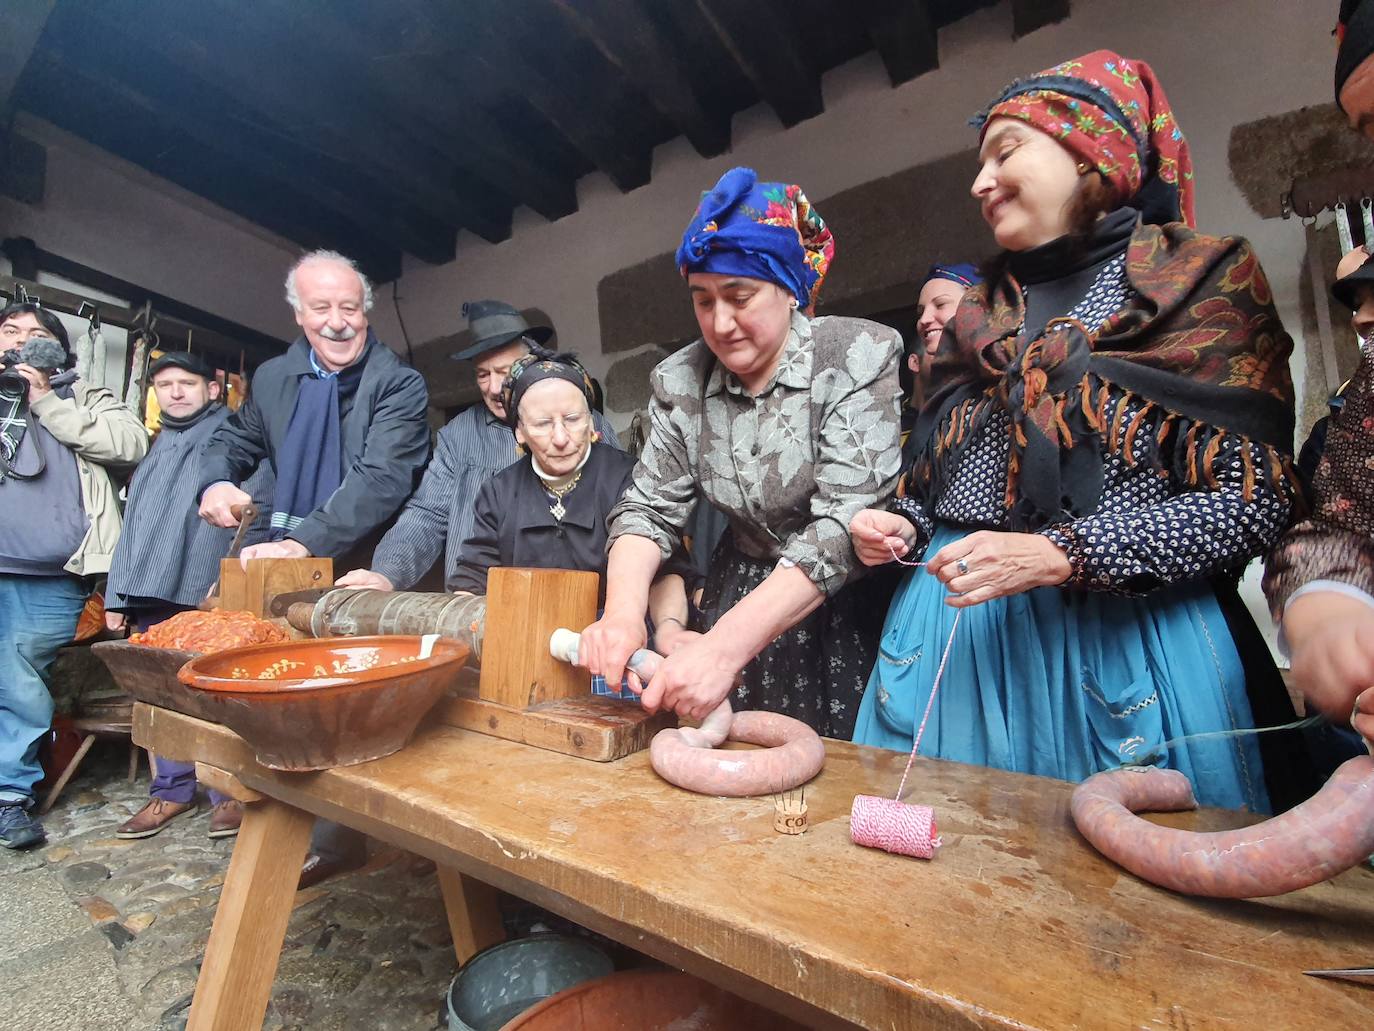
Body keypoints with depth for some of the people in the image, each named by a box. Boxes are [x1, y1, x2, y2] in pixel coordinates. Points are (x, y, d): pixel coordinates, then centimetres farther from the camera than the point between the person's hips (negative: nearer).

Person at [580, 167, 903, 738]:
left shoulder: (860, 357, -17)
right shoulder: (680, 380, -3)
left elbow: (847, 520, -25)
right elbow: (650, 505, -5)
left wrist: (726, 646, -35)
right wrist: (623, 610, -26)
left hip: (844, 604, -3)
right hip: (740, 596, 4)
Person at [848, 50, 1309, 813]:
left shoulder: (1203, 281, 1)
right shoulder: (976, 316, 13)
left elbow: (1252, 502, -7)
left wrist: (1060, 556, -18)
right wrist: (904, 525, -3)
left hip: (1124, 648, -3)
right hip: (955, 632, 4)